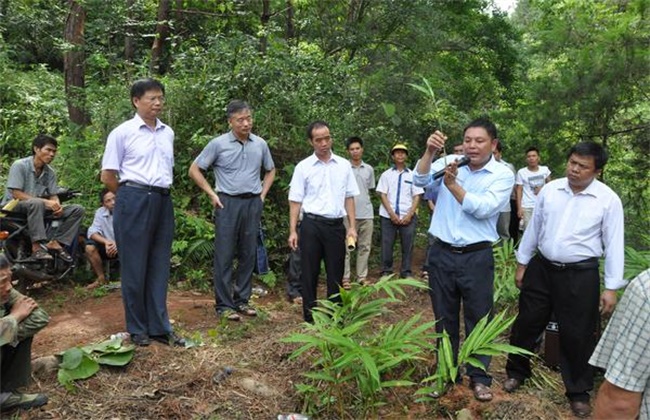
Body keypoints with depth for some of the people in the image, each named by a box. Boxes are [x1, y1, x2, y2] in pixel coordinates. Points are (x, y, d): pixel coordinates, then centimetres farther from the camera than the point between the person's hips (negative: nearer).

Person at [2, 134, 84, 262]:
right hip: (13, 206, -6)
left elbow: (53, 195, 6)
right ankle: (37, 247, -40)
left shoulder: (50, 172, 5)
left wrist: (57, 206, -19)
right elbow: (16, 194, -18)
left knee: (77, 209, -9)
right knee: (36, 203, -42)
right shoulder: (19, 165, -12)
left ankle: (55, 242, -18)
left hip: (38, 206, 6)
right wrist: (45, 201, -25)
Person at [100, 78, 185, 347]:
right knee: (134, 266, 4)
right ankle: (137, 329, 18)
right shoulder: (122, 133, -5)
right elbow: (108, 176, -2)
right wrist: (131, 197, 5)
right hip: (134, 201, -5)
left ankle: (159, 328, 19)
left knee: (159, 266, 9)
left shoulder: (168, 133, 10)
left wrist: (161, 193, 12)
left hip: (163, 201, 5)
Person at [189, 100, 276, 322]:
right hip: (228, 203, -3)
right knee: (225, 255, -1)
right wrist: (212, 195, -3)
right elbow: (195, 170, 2)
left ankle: (242, 300, 21)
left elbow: (270, 170, 22)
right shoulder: (218, 144, -3)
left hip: (253, 203, 4)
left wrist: (263, 194, 11)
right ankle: (224, 305, 8)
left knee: (248, 254, 8)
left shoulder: (260, 144, 7)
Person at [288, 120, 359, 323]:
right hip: (311, 224, -2)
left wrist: (352, 227, 3)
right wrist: (293, 231, -5)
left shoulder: (344, 165, 6)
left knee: (336, 272, 8)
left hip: (336, 225, 2)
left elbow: (349, 198, 9)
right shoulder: (303, 167, 0)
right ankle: (310, 317, 17)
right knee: (309, 272, 5)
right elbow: (295, 201, 0)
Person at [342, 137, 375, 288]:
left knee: (364, 247, 8)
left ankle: (362, 276, 16)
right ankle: (345, 278, 6)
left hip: (367, 214, 4)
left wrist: (365, 205, 13)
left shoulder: (369, 169, 9)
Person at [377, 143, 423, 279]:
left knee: (407, 245, 4)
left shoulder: (412, 175, 8)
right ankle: (386, 271, 15)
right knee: (387, 244, 4)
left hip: (408, 216, 0)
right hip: (388, 216, 0)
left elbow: (417, 197, 4)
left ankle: (406, 272, 16)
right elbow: (383, 195, 1)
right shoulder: (386, 174, 7)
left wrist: (409, 214, -7)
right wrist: (392, 214, -8)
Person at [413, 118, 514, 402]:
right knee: (444, 317, 14)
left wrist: (452, 184, -18)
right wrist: (429, 152, -23)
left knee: (478, 319, 9)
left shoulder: (503, 175, -4)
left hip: (476, 257, -2)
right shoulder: (449, 163, 3)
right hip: (441, 254, 2)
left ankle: (479, 377, 26)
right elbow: (420, 180, -11)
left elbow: (483, 208, -16)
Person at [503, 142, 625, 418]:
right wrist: (522, 264, 10)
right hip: (542, 268, 3)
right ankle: (516, 371, 37)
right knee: (527, 323, 14)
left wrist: (611, 287, -7)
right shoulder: (550, 190, -1)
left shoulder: (608, 199, -9)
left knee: (576, 335, 8)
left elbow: (613, 245, -6)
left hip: (581, 275, -3)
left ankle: (579, 392, 30)